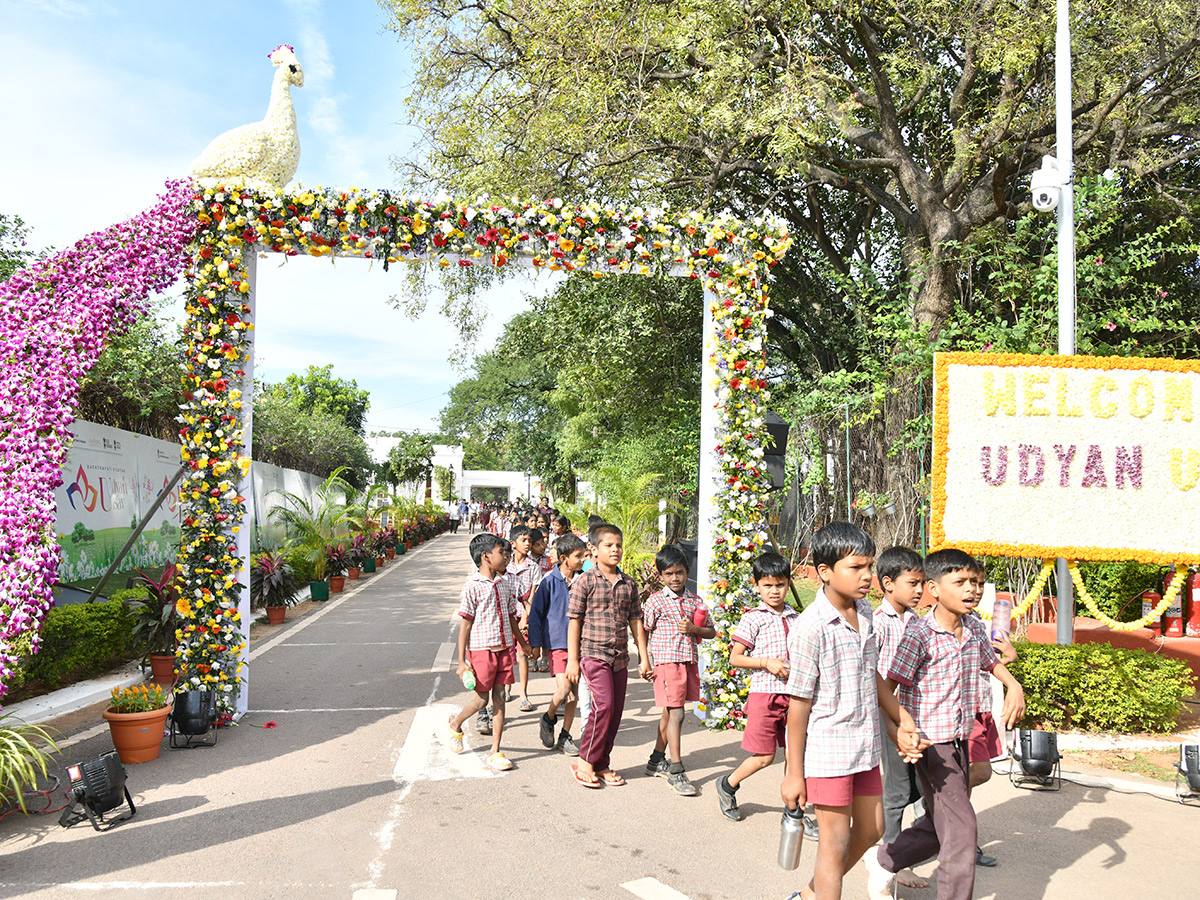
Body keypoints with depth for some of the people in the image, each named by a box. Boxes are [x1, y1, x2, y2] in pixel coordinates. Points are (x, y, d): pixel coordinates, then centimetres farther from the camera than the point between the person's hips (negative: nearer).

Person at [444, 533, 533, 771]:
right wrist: (462, 661, -11)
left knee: (499, 699, 5)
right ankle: (454, 725, 32)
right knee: (481, 699, 2)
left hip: (504, 648, 5)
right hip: (481, 649, -5)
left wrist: (523, 644, 24)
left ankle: (496, 752, 12)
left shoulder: (505, 583, 8)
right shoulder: (473, 586, -10)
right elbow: (465, 624, -10)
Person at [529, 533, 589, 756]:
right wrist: (536, 643, -4)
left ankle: (565, 736, 20)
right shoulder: (550, 582, -8)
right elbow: (536, 612, -3)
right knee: (564, 688, -14)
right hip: (555, 643, -4)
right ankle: (548, 719, 15)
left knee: (574, 692, 7)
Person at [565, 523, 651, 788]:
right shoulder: (585, 582, -5)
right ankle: (585, 762, 0)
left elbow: (635, 622, 14)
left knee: (616, 711, 6)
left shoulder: (629, 584, 9)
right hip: (594, 653, -5)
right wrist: (572, 660, -6)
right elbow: (574, 621, -4)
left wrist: (644, 657, 10)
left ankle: (602, 764, 19)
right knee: (604, 704, -15)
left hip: (620, 656, 5)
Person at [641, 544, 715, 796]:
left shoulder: (695, 601, 8)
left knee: (669, 712, 15)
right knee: (676, 713, -9)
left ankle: (657, 760, 29)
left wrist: (694, 629, -8)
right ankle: (676, 770, -4)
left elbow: (711, 632, 12)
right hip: (667, 661, -5)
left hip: (689, 661, 5)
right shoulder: (655, 601, -5)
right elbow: (642, 631, -3)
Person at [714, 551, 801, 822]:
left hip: (793, 694, 5)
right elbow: (735, 658, -6)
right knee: (765, 756, -2)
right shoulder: (753, 620, -5)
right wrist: (767, 663, -16)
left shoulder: (797, 619, 10)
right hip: (764, 692, -5)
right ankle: (727, 785, 22)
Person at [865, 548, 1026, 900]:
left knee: (940, 824, 17)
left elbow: (991, 661, 23)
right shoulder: (919, 634, -18)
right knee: (961, 830, -7)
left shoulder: (974, 627, 3)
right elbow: (888, 688, -18)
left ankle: (882, 861, 36)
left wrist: (1014, 686, 6)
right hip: (932, 743, -8)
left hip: (961, 740, 8)